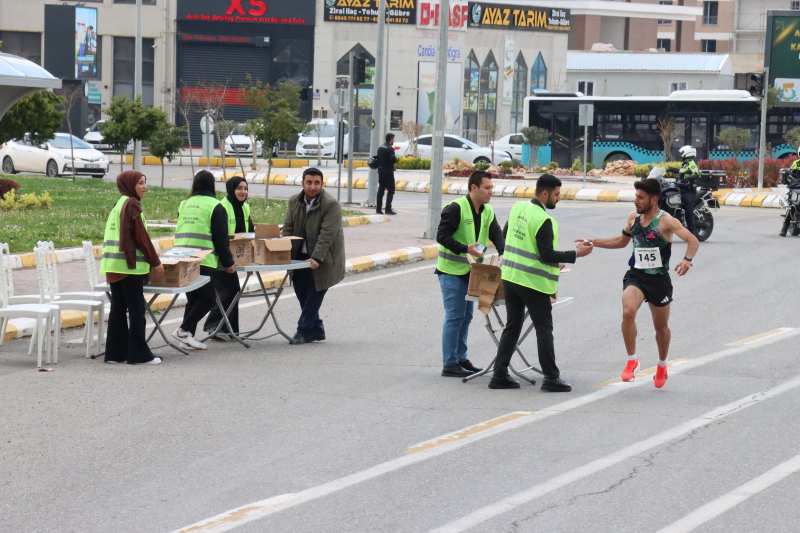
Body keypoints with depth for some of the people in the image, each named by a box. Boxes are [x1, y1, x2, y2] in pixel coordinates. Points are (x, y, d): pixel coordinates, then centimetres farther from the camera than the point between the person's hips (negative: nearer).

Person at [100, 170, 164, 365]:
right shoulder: (131, 205, -11)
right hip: (129, 265, -9)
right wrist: (155, 261, -4)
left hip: (113, 265, 9)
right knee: (136, 310, -4)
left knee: (118, 309, 10)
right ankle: (139, 354, -2)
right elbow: (140, 236, -12)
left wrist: (150, 255, 28)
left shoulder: (118, 205, 16)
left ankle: (115, 353, 12)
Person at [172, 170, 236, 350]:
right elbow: (221, 239, -5)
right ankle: (183, 330, -9)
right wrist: (228, 262, 4)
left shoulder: (184, 204, 17)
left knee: (193, 298, 16)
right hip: (203, 261, -7)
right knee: (208, 298, 2)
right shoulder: (215, 207, -3)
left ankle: (188, 337, 11)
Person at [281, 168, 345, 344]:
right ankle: (316, 329, 21)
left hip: (322, 259, -6)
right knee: (301, 293, 8)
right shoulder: (294, 202, 3)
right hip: (300, 256, 6)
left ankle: (304, 330, 3)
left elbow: (327, 235, -21)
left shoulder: (331, 204, -16)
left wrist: (316, 258, -28)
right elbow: (287, 228, 5)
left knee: (314, 294, -5)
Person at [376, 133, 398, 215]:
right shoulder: (390, 149, -15)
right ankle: (388, 209, -9)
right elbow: (393, 160, -21)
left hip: (380, 171, 8)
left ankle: (378, 209, 11)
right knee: (391, 190, -3)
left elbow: (378, 158, 13)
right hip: (388, 172, -8)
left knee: (380, 190, 11)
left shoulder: (380, 147, 10)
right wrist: (396, 158, -2)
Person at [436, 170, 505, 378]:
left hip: (471, 272, 8)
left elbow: (496, 234, 0)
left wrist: (503, 252, -20)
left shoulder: (487, 212, 9)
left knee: (466, 316, 13)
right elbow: (442, 236, -18)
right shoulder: (456, 209, -15)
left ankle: (461, 359, 22)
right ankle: (449, 364, -3)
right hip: (452, 271, -8)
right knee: (454, 317, -7)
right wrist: (466, 249, -27)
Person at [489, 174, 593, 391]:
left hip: (510, 276, 8)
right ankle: (551, 377, 2)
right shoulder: (543, 220, -19)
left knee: (512, 326, 13)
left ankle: (499, 375, 12)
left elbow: (505, 234, 18)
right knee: (544, 329, 1)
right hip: (533, 282, -8)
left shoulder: (518, 208, 5)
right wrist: (576, 254, -12)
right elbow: (547, 256, -19)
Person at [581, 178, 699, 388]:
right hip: (635, 276, 3)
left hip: (659, 279, -3)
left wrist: (687, 259, -40)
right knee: (628, 312, -26)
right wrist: (593, 243, 14)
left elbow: (693, 240, -21)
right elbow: (621, 241, 22)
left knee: (661, 326, 12)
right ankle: (632, 361, -11)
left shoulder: (665, 221, -13)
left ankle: (662, 365, 39)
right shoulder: (633, 217, 4)